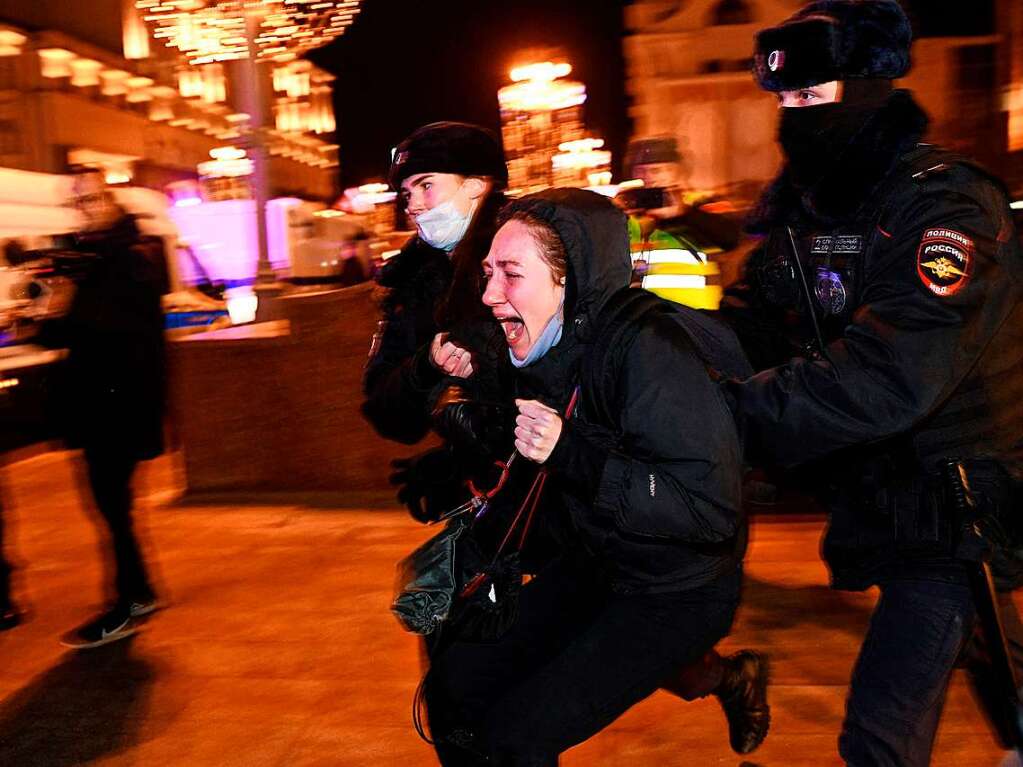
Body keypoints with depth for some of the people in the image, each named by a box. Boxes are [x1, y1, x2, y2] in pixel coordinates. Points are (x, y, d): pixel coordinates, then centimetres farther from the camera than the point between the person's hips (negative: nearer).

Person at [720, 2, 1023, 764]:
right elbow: (751, 330, -2)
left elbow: (888, 379, -35)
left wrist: (732, 409, -37)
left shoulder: (941, 205, -22)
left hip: (946, 500, -7)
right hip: (871, 481, 7)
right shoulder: (801, 206, 4)